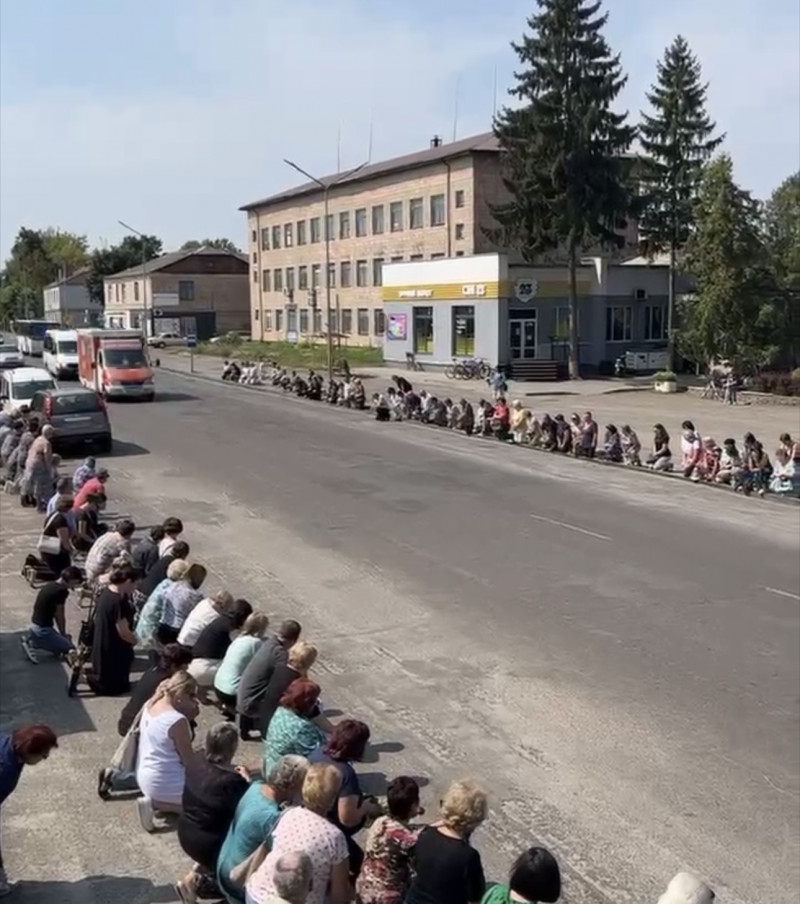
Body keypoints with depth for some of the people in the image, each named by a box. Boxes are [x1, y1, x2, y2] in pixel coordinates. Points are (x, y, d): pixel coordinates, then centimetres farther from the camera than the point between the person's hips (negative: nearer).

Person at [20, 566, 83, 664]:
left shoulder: (51, 586, 9)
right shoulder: (61, 591, -19)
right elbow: (59, 616, -9)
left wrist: (62, 635, 10)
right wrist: (63, 634, 7)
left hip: (35, 625, 9)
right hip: (42, 629, -9)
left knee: (65, 641, 19)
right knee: (70, 648, -5)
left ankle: (32, 638, 9)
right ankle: (34, 643, -8)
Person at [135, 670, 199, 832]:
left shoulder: (151, 705, -1)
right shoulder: (177, 720, -26)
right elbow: (189, 761, -17)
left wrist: (190, 714, -3)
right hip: (164, 783, -9)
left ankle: (154, 800, 10)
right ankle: (156, 804, -6)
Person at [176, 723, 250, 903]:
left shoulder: (195, 761, -8)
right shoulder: (231, 780, -30)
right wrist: (246, 781, -9)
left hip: (185, 834, 6)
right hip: (208, 843, -6)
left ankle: (200, 871, 19)